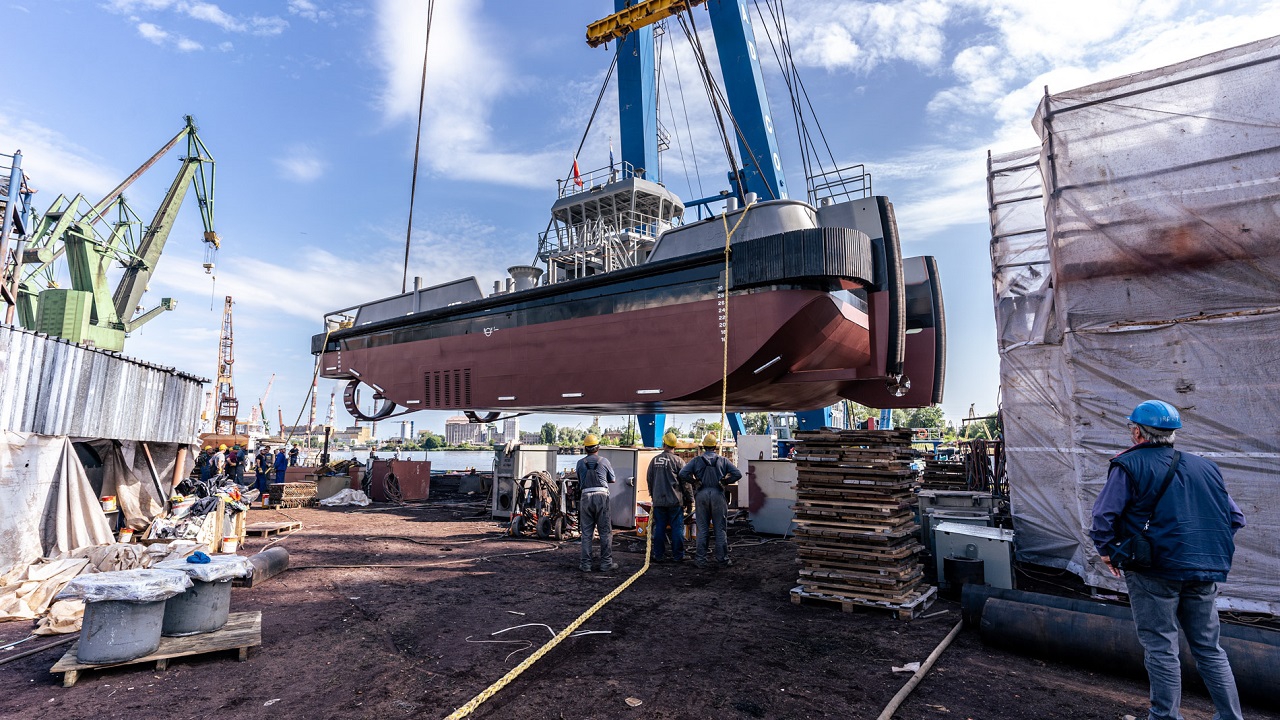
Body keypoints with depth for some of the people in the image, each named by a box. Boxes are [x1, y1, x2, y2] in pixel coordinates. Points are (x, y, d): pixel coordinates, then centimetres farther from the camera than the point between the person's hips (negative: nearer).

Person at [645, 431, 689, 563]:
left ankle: (659, 555, 12)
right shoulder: (678, 461, -8)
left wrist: (652, 495, 29)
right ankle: (678, 555, 7)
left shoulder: (654, 461, 5)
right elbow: (685, 482, -5)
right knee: (677, 527, 4)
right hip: (675, 501, -3)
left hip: (658, 501, 4)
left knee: (659, 528, 8)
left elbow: (649, 480, 15)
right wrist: (689, 499, 5)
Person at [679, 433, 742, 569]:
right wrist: (724, 481, 4)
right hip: (718, 495, -1)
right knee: (720, 529, 7)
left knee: (702, 529, 7)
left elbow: (682, 473, -8)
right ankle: (722, 559, 11)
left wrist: (695, 481, 2)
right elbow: (737, 474, -6)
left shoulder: (696, 460, 2)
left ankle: (700, 559, 10)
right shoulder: (723, 461, 2)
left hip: (702, 495, 1)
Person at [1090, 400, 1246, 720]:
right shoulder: (1205, 467, 11)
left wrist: (1106, 549, -1)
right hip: (1204, 573, 6)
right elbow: (1235, 517, 13)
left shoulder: (1129, 465, -9)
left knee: (1161, 648, 3)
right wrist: (1209, 548, 21)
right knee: (1208, 649, 17)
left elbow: (1104, 514, -15)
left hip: (1155, 570, -6)